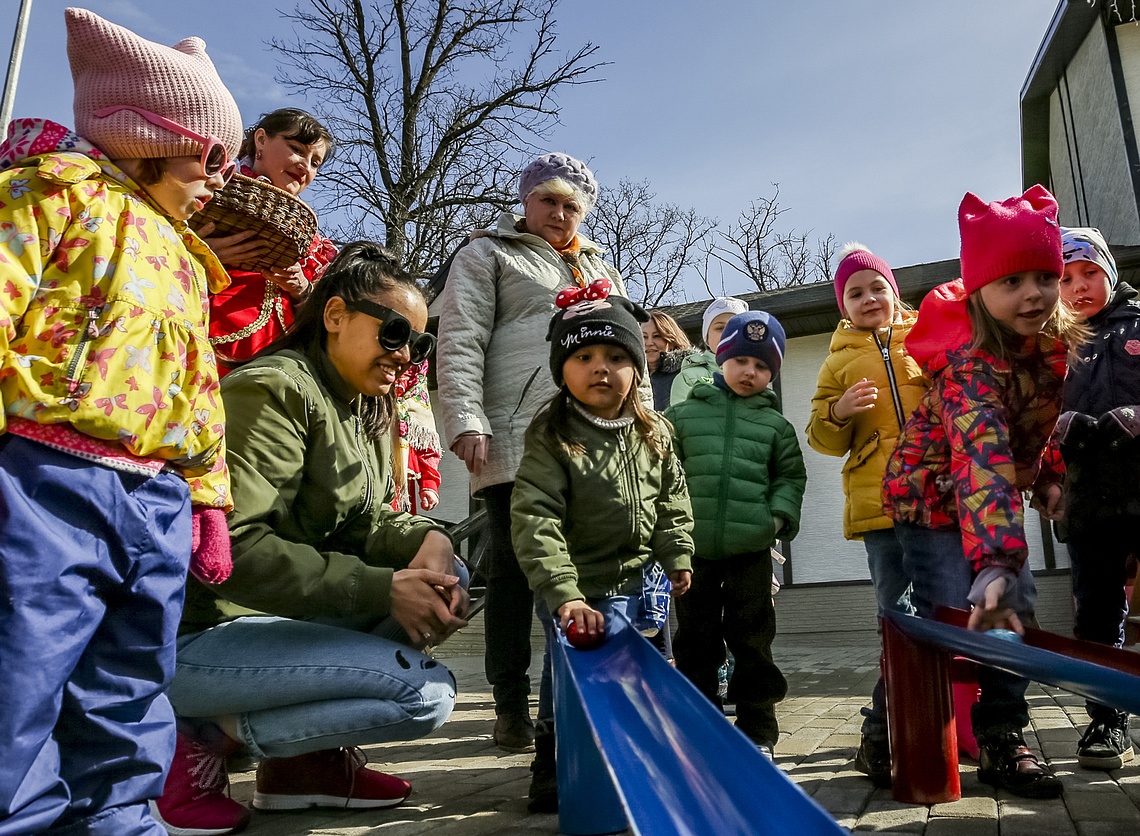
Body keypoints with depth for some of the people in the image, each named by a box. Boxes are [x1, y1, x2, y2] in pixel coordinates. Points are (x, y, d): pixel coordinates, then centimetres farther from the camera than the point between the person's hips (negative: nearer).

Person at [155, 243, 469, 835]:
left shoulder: (368, 409, 12)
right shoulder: (275, 390, -17)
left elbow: (361, 523, 8)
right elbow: (232, 546, -26)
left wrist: (423, 539, -13)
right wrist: (379, 588, -26)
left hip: (286, 612, 9)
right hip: (199, 633, -9)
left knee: (444, 578, 0)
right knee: (426, 694, -18)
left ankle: (308, 755, 3)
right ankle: (206, 736, -4)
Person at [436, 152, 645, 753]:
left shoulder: (601, 270, 27)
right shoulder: (488, 256, 10)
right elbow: (460, 343, -2)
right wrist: (466, 423, -15)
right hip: (517, 439, -4)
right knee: (514, 569, 0)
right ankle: (511, 707, 10)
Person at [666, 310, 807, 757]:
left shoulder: (775, 425, 7)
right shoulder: (684, 414, 5)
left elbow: (790, 476, 11)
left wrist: (781, 514, -3)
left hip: (751, 549, 0)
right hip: (693, 547, 1)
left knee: (752, 641, 6)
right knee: (695, 640, 10)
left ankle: (757, 731, 19)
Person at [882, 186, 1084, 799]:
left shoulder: (1048, 341, -7)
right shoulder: (971, 362, -34)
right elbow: (982, 455, -49)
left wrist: (1047, 477, 5)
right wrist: (995, 564, -58)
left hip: (992, 502, 8)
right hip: (934, 500, -8)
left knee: (1017, 613, 6)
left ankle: (1002, 741, 21)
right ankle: (893, 739, 12)